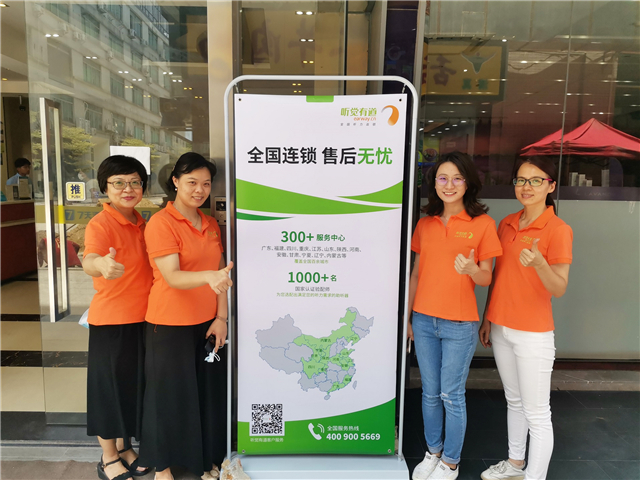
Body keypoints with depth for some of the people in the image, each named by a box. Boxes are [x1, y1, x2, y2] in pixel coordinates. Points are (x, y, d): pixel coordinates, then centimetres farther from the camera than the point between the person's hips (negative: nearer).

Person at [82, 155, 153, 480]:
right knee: (110, 387, 9)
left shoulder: (140, 222, 6)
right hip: (111, 321, -7)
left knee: (133, 385, 19)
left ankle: (124, 447, 39)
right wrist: (100, 263, -59)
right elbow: (88, 261, -36)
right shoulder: (100, 224, -16)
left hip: (141, 319, 7)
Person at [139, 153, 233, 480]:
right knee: (170, 394, 9)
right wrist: (209, 277, -39)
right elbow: (172, 276, -21)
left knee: (208, 392, 12)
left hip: (207, 324, 6)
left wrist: (221, 317, 0)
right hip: (170, 326, -5)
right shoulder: (160, 222, -11)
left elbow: (220, 274, 8)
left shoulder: (211, 224, 9)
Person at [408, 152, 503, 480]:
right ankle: (432, 452, 36)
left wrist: (471, 269, -25)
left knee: (451, 395, 7)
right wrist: (407, 316, 10)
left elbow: (486, 279, -2)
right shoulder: (425, 223, 5)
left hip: (459, 325, -3)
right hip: (424, 321, 4)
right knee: (430, 392, 15)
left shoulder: (482, 223, -5)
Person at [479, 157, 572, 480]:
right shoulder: (507, 224, 6)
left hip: (533, 334, -6)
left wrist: (539, 263, -35)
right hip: (501, 329, 7)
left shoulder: (558, 230, -12)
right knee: (513, 401, 21)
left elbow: (559, 288, -16)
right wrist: (487, 318, 13)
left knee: (536, 414, 4)